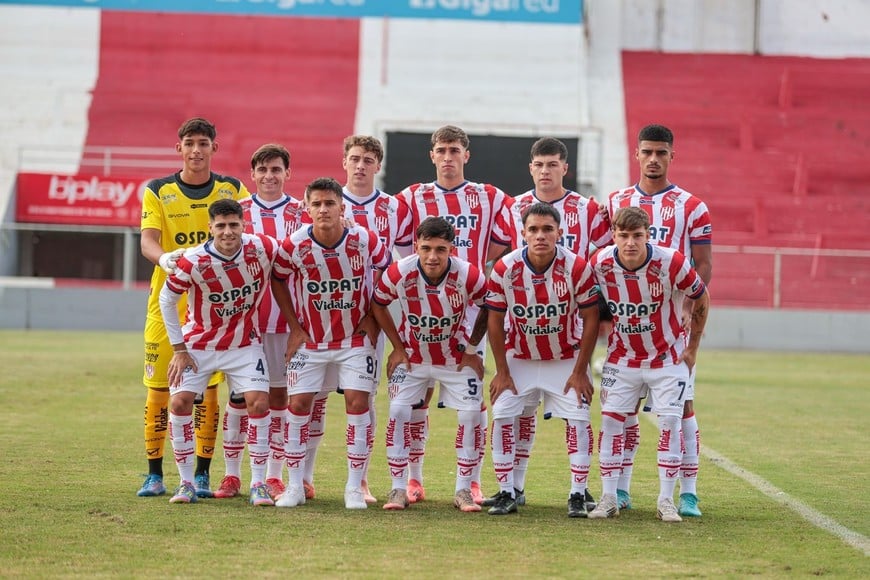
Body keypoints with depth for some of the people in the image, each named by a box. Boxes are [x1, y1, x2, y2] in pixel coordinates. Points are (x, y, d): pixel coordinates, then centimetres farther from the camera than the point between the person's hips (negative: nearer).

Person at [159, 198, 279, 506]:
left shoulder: (263, 248, -20)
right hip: (198, 343, -1)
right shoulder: (193, 262, -22)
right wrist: (178, 349, -7)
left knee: (259, 402, -12)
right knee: (179, 402, -11)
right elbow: (167, 300, -8)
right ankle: (186, 482, 2)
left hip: (244, 343, 1)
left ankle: (258, 484, -3)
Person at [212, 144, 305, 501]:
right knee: (239, 393, 2)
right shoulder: (237, 211, 5)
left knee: (279, 394, 4)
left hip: (286, 318, 0)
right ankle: (232, 475, 8)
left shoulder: (300, 213, 5)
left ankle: (274, 476, 10)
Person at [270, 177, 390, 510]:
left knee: (358, 402, -7)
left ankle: (355, 487, 1)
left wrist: (371, 316, -1)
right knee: (298, 404, -3)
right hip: (310, 339, 1)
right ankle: (294, 486, 7)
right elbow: (277, 280, 2)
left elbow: (387, 270, 1)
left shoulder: (364, 241, -17)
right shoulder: (295, 246, -16)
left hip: (355, 338, -1)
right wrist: (294, 326, -1)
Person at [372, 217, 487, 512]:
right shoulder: (399, 273, -25)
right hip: (412, 355, 0)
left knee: (470, 414, -6)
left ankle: (463, 490, 6)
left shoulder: (468, 276, -27)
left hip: (456, 357, 0)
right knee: (398, 412, -10)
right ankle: (398, 488, -1)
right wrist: (398, 347, -5)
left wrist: (471, 348, -5)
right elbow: (377, 305, -5)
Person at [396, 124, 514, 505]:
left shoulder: (489, 198, 7)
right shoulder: (413, 198, 8)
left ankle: (473, 482, 3)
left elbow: (507, 241, 8)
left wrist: (473, 264, -1)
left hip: (470, 303, -1)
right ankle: (414, 479, 9)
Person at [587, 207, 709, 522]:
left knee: (670, 422, -6)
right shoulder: (600, 264, -18)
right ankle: (608, 499, 3)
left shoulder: (671, 263, -24)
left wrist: (692, 348, -1)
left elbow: (701, 299, -6)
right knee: (610, 420, -4)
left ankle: (666, 501, 1)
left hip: (668, 357, -2)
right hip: (622, 357, 2)